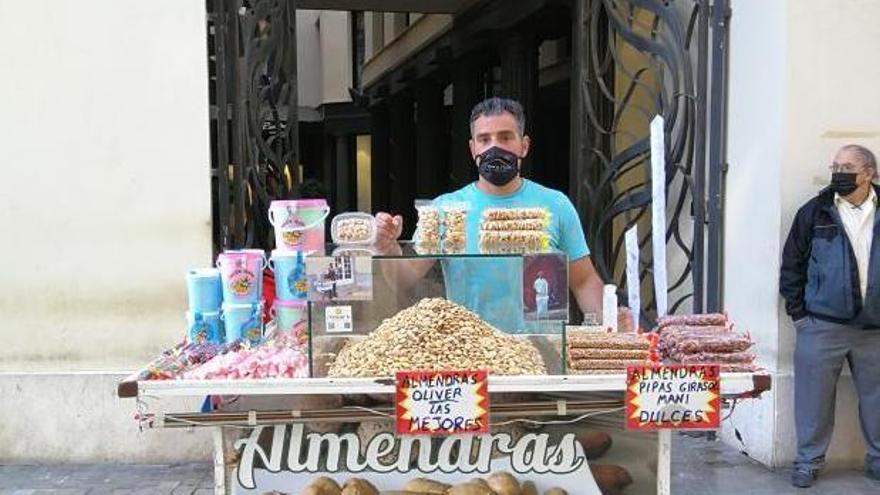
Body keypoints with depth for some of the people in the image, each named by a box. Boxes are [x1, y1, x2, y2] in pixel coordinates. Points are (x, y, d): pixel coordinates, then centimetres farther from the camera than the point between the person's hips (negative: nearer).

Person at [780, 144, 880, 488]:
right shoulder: (815, 212, -1)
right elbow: (792, 264, 2)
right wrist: (797, 312, -1)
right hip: (822, 327, -1)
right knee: (814, 397, 5)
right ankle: (808, 461, 19)